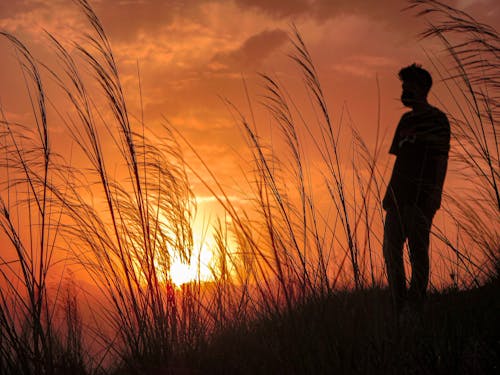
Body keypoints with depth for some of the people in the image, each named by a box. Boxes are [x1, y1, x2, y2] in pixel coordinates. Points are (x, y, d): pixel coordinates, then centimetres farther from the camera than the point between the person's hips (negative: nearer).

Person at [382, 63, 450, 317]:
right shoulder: (406, 120, 20)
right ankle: (399, 306, 13)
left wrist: (436, 193, -16)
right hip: (399, 195, 8)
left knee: (418, 250, -5)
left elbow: (441, 159, -8)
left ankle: (415, 306, 0)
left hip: (421, 196, -8)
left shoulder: (436, 119, -2)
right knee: (391, 250, 6)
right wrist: (390, 192, 16)